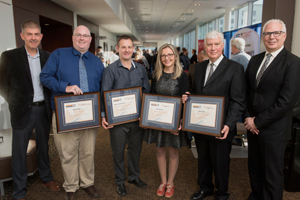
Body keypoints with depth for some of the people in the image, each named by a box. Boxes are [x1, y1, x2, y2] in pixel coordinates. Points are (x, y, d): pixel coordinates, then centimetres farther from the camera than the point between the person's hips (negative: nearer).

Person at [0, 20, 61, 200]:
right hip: (23, 111, -3)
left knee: (43, 147, 19)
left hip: (44, 109, 3)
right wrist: (15, 103, -4)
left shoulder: (48, 57, 3)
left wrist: (51, 104, 1)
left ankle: (46, 178, 39)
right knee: (19, 152, 8)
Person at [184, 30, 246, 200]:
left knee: (220, 162, 13)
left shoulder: (235, 68, -9)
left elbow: (238, 101, -13)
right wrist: (187, 97, -6)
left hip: (220, 128, -5)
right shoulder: (199, 67, 9)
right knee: (203, 159, 21)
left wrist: (229, 125, -23)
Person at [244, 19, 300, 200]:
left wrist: (258, 121, -14)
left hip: (274, 129, -5)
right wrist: (248, 118, -2)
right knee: (254, 168, 19)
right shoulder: (255, 60, 9)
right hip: (253, 126, 6)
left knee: (272, 174, 10)